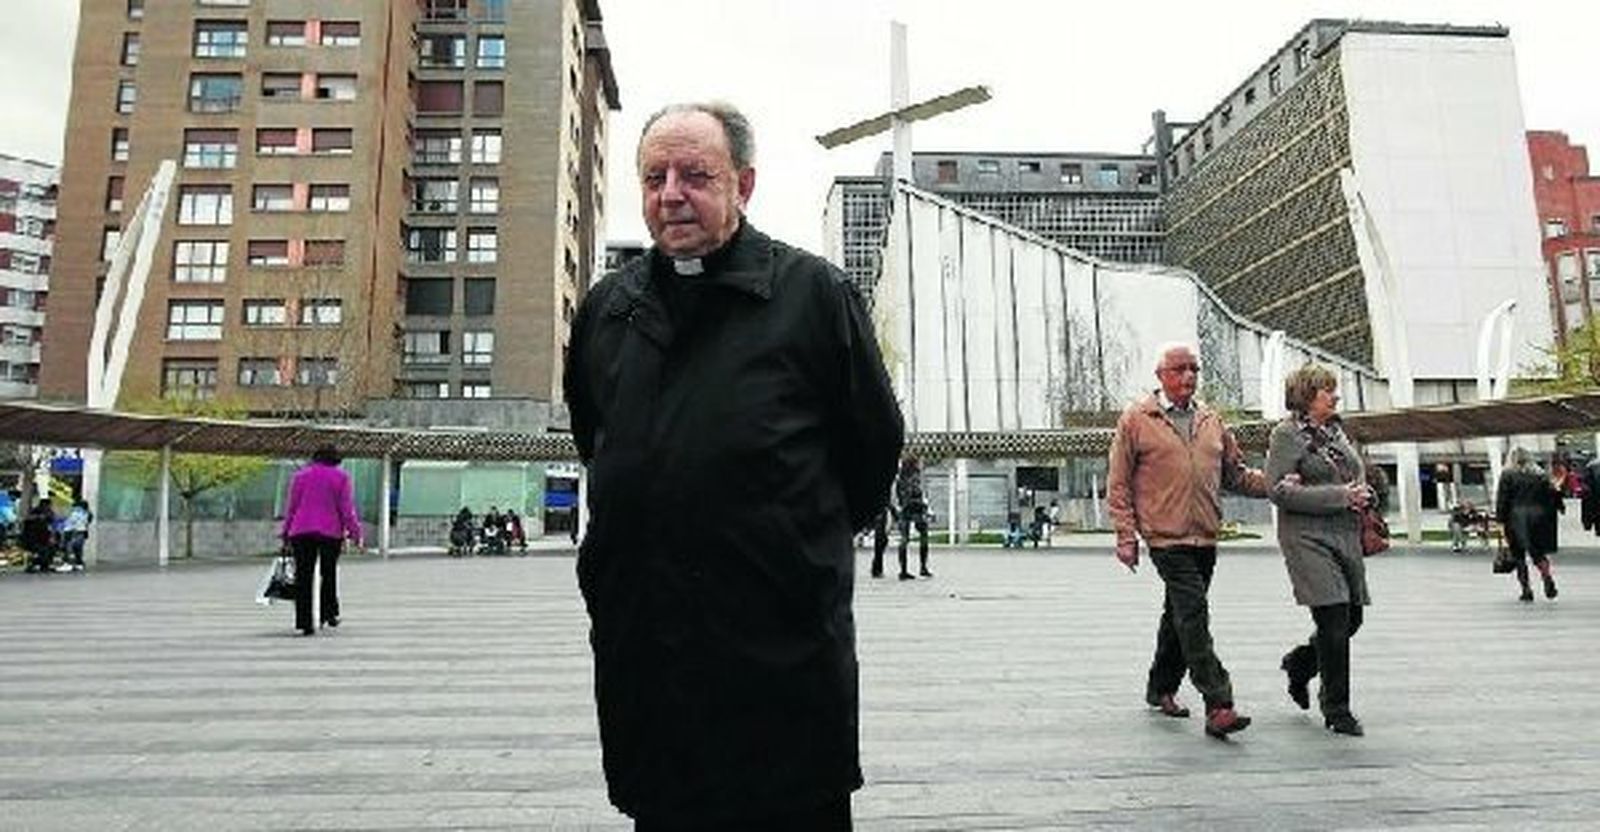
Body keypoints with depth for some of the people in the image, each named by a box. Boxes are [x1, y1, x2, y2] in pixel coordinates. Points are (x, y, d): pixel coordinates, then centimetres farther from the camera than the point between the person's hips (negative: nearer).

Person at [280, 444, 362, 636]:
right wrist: (355, 533, 3)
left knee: (303, 577, 3)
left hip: (301, 531, 1)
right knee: (329, 573, 16)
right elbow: (347, 509, -2)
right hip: (330, 532, -1)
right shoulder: (341, 477, 3)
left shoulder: (300, 475, 10)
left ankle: (304, 622, 0)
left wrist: (286, 531, 17)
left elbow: (290, 506, 10)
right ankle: (329, 613, 16)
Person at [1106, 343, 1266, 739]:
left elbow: (1236, 474, 20)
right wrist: (1126, 536, -7)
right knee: (1193, 615, -13)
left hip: (1205, 538, 6)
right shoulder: (1136, 420, -2)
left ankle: (1161, 689, 31)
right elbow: (1118, 484, -1)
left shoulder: (1212, 421, 15)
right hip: (1166, 537, -6)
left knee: (1181, 616, 15)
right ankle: (1218, 705, -12)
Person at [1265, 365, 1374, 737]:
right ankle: (1337, 711, 7)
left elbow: (1359, 478, 24)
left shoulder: (1336, 431, 17)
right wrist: (1340, 496, -16)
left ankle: (1299, 665, 37)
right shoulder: (1286, 434, -6)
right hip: (1309, 539, -8)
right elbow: (1280, 491, -15)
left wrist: (1363, 494, -1)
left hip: (1346, 537, 8)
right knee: (1334, 625, -7)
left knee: (1352, 620, 12)